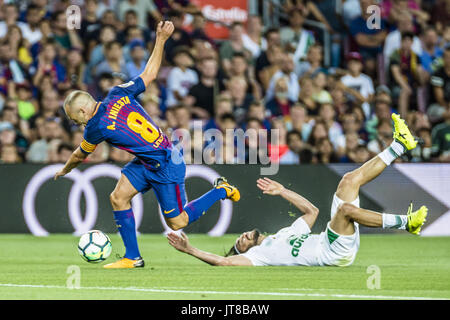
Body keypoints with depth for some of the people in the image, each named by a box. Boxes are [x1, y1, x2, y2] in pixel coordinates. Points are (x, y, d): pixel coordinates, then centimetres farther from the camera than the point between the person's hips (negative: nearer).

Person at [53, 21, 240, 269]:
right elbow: (150, 74, 3)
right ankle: (132, 258, 7)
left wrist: (65, 170, 22)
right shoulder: (118, 94, -4)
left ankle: (221, 191, 18)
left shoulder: (96, 128, -19)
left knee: (177, 222, 5)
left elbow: (80, 156, 1)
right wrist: (161, 39, 9)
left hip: (165, 166, -9)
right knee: (118, 197, 1)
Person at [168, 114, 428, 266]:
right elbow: (223, 261, -9)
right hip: (334, 252, -8)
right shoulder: (257, 255, 5)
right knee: (346, 207, -32)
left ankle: (400, 145, 10)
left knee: (350, 180, 9)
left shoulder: (288, 233, 30)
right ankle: (405, 222, -29)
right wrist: (190, 250, -10)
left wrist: (282, 191, 31)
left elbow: (312, 210, 35)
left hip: (343, 245, 8)